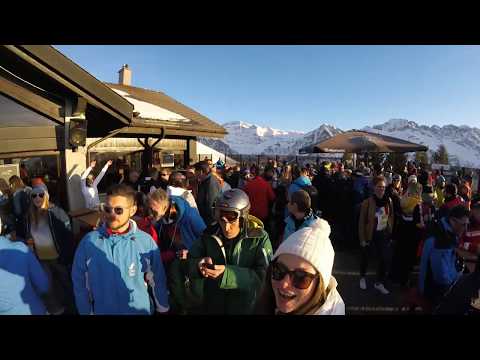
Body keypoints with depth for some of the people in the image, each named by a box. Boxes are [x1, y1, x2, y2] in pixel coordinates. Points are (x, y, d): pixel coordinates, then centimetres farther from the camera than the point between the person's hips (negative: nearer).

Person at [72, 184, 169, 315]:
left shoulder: (146, 242, -18)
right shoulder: (89, 241, -15)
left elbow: (158, 281, -8)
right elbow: (79, 282, -3)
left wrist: (163, 309, 1)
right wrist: (85, 311, 1)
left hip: (140, 310, -1)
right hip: (102, 310, 1)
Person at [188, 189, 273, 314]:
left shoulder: (259, 238, -19)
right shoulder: (209, 234, -10)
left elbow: (264, 276, -25)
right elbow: (190, 263, -5)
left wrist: (227, 273, -36)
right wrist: (199, 266, -28)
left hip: (246, 307, -2)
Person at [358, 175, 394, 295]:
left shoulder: (389, 201, -4)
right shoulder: (367, 202, -17)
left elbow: (391, 217, 7)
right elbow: (361, 221, -13)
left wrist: (390, 233, 4)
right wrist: (362, 239, -13)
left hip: (384, 235, 3)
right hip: (370, 234, -3)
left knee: (384, 259, 3)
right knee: (365, 257, 15)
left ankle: (379, 283, 24)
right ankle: (362, 277, 41)